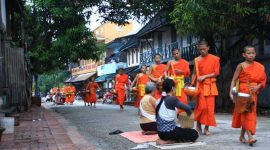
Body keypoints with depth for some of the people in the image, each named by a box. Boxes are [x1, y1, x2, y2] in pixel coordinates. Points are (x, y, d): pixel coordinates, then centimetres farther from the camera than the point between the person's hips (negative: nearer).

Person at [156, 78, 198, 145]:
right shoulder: (172, 99, -15)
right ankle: (167, 141, -6)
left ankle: (164, 139, 6)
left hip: (160, 132, 9)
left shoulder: (160, 100, 8)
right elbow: (187, 108, -18)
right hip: (169, 132, -9)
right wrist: (189, 113, 4)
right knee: (194, 134, 6)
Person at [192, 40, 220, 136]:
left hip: (210, 86, 1)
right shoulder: (197, 60, 2)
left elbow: (216, 73, -1)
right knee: (202, 106, -11)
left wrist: (205, 76, -12)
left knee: (210, 108, 1)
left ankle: (206, 128, 10)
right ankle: (198, 125, 10)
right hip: (200, 85, -1)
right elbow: (194, 74, 4)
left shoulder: (215, 59, 2)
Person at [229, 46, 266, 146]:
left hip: (253, 93, 4)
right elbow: (234, 80, -3)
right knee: (245, 112, -10)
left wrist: (257, 87, -12)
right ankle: (250, 137, -16)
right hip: (243, 92, -4)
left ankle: (242, 136, 22)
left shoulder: (259, 67, 8)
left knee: (250, 113, 8)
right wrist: (231, 92, -12)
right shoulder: (241, 65, -2)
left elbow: (262, 81, 9)